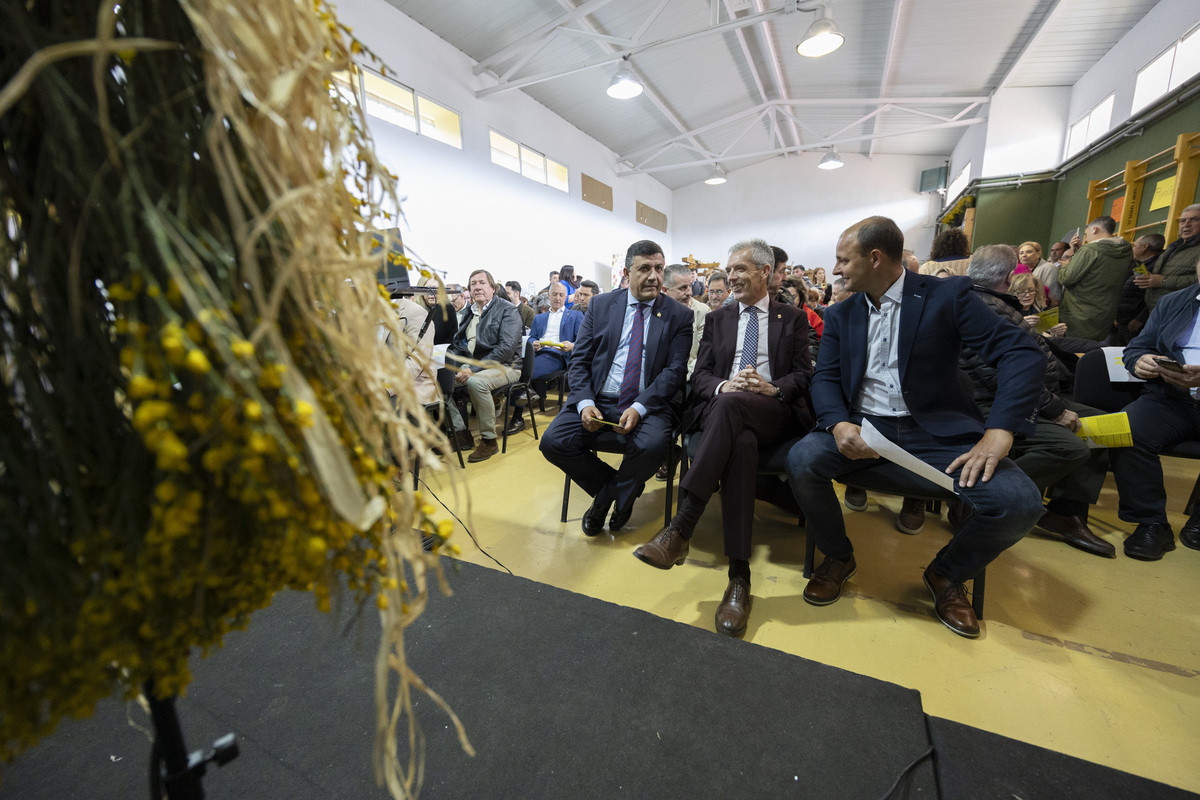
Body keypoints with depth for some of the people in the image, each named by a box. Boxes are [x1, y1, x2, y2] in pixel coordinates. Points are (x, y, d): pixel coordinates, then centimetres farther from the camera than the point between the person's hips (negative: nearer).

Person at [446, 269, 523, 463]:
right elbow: (458, 344, 13)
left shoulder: (507, 310, -6)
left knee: (476, 381, -35)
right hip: (472, 364, 7)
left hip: (503, 366, -7)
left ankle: (489, 440, -19)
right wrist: (456, 368, -9)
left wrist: (474, 369, -24)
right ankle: (460, 431, -1)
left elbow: (507, 348, -19)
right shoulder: (467, 312, 15)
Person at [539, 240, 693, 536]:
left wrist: (639, 408, -20)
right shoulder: (600, 305, 9)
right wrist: (584, 403, -14)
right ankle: (611, 486, 8)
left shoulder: (679, 315, 5)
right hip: (596, 398, 2)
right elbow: (579, 360, 5)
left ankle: (609, 496, 1)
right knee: (553, 442, -19)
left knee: (652, 445, -32)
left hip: (646, 404, -1)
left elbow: (675, 370, -4)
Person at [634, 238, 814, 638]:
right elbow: (700, 376, 12)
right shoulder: (718, 318, 22)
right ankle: (739, 575, -33)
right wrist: (723, 385, -12)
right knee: (741, 445, -36)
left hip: (776, 413, -1)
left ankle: (679, 529, -40)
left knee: (730, 405, -37)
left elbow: (804, 374, 8)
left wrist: (774, 389, -14)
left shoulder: (793, 318, 19)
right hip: (724, 410, 2)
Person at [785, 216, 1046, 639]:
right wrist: (839, 425, -20)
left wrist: (998, 433, -22)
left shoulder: (947, 295, -1)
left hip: (934, 434, -1)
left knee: (1018, 502, -23)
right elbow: (825, 378, 2)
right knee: (801, 461, -26)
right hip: (861, 430, 2)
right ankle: (838, 556, 4)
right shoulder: (840, 314, 9)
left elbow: (1022, 353, -7)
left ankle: (946, 574, 10)